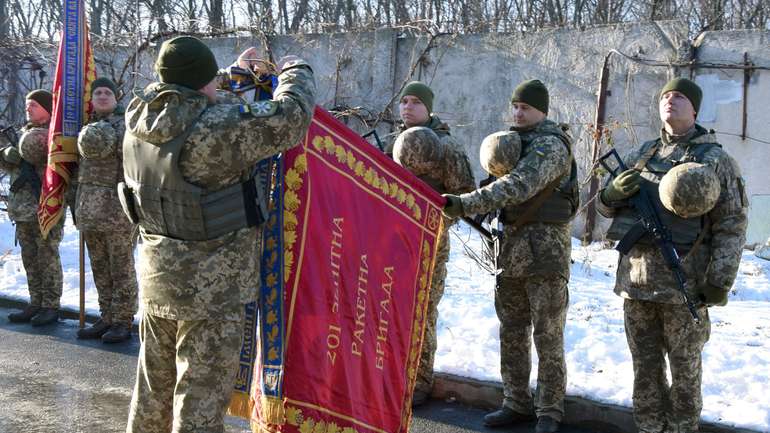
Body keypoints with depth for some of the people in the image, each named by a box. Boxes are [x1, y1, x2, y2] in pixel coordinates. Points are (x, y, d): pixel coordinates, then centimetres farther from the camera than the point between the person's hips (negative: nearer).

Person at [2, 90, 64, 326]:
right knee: (30, 258, 11)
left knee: (48, 257, -2)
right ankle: (36, 304, 20)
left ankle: (51, 307, 5)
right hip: (22, 208, 8)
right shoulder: (25, 133, 17)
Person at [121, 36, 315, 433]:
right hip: (211, 284, -8)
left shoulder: (140, 120, 1)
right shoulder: (216, 126, -23)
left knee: (154, 384, 21)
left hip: (157, 276, 8)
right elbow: (290, 117, -18)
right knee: (202, 390, 3)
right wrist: (295, 71, 1)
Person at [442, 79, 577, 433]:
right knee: (511, 332, 11)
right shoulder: (513, 140, 14)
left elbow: (519, 186, -27)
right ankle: (516, 404, 21)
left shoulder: (551, 144, -12)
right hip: (511, 246, 8)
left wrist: (464, 204, -32)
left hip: (545, 249, -8)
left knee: (547, 336, -1)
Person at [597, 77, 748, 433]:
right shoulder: (641, 155, 14)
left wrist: (720, 283, -13)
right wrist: (614, 193, -6)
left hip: (685, 282, -4)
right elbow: (605, 206, 18)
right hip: (636, 276, 4)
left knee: (684, 366, 7)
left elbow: (732, 226, -5)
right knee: (645, 364, 11)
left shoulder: (716, 159, 0)